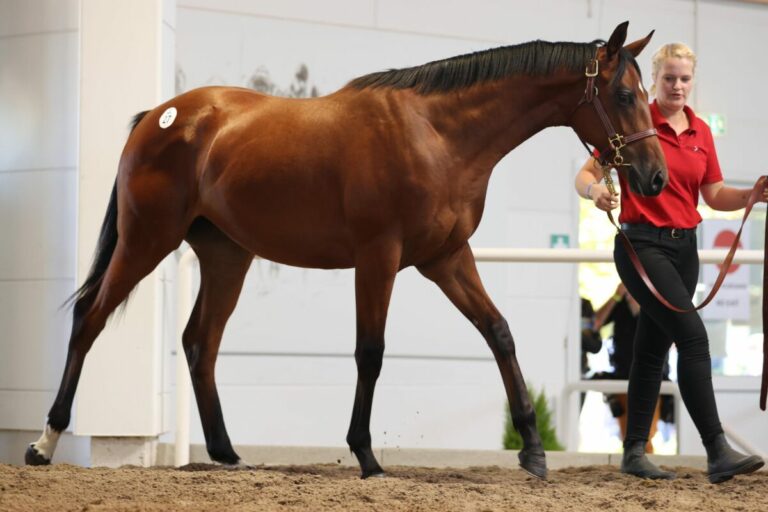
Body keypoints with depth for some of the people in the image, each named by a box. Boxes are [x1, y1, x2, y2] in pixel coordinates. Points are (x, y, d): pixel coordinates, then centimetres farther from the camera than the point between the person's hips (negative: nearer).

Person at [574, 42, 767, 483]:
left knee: (654, 347, 10)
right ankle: (717, 452, -22)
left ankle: (635, 451, 17)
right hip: (643, 244, -6)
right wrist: (595, 190, -29)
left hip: (684, 247, 6)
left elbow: (714, 196, 11)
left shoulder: (702, 133, 10)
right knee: (693, 336, -18)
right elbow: (586, 175, -7)